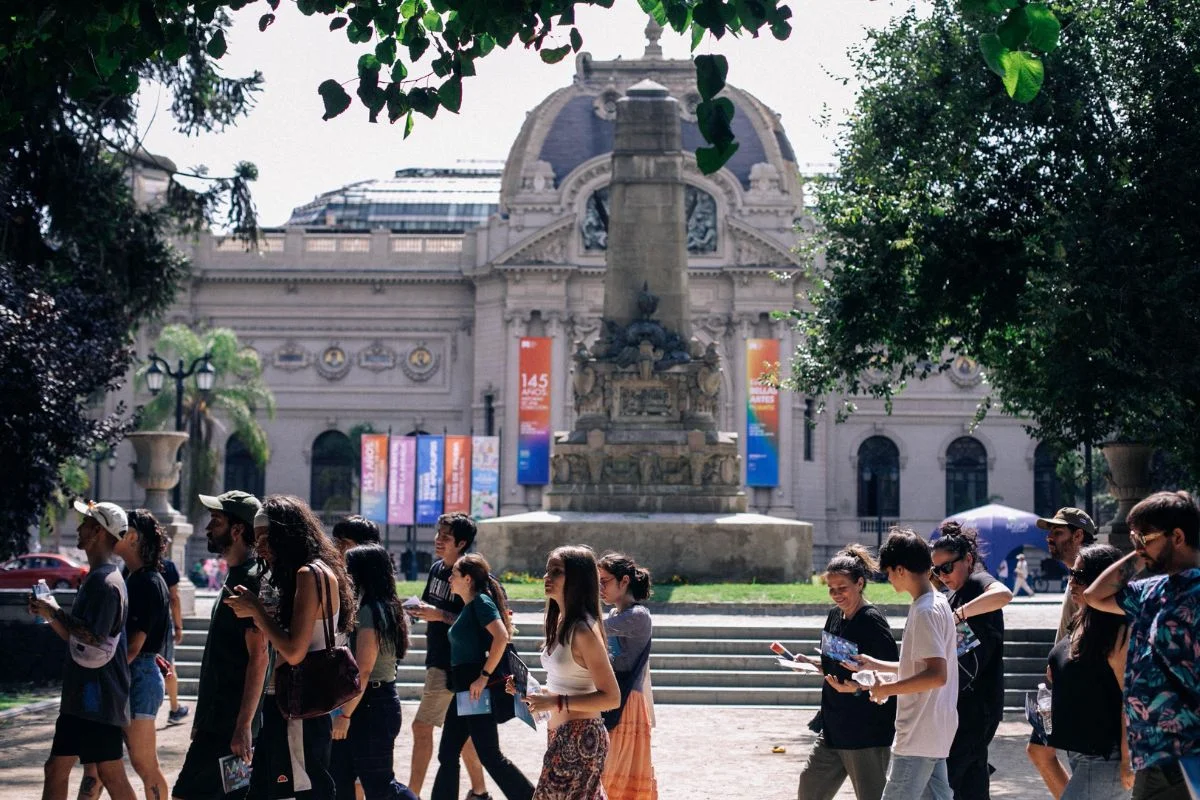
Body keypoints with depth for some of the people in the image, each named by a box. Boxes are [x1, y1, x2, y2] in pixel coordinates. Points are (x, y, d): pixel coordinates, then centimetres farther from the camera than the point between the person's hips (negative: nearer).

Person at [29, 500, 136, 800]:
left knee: (111, 774, -6)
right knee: (56, 768, 11)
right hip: (82, 696, 10)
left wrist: (56, 613, -15)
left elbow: (92, 644, -24)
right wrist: (50, 614, 9)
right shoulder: (95, 578, 16)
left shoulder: (105, 582, -16)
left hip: (99, 696, -10)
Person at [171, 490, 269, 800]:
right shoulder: (235, 578, 16)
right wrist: (202, 721, 22)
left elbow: (258, 658, -21)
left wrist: (244, 725, -24)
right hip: (218, 719, 10)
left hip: (230, 724, -10)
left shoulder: (251, 580, -15)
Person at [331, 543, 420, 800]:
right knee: (340, 778, 11)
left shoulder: (370, 611, -17)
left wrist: (346, 714, -19)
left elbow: (363, 671, -21)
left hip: (371, 704, -10)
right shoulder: (388, 608, 12)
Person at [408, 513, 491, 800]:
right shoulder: (436, 569, 10)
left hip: (451, 667, -8)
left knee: (422, 726, -8)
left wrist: (439, 615, -25)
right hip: (436, 661, 8)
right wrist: (421, 611, 2)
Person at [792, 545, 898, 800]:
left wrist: (858, 688, -31)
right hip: (834, 726, 9)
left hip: (868, 729, -9)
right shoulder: (835, 616, 9)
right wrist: (809, 662, 4)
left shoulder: (873, 621, -16)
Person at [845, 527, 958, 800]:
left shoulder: (925, 611, -18)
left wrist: (888, 688, -16)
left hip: (918, 738, -10)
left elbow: (937, 675, -25)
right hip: (934, 735, 10)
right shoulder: (938, 603, 13)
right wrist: (876, 665, 23)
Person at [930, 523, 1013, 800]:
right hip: (963, 702, 10)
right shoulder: (954, 596, 16)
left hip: (978, 702, -10)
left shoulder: (978, 582, -11)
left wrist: (958, 614, -37)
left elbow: (1004, 594, -37)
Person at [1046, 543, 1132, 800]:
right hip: (1080, 752, 10)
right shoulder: (1084, 624, 11)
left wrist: (1127, 760, -21)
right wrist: (1056, 678, 8)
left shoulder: (1119, 633, -17)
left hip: (1106, 759, -10)